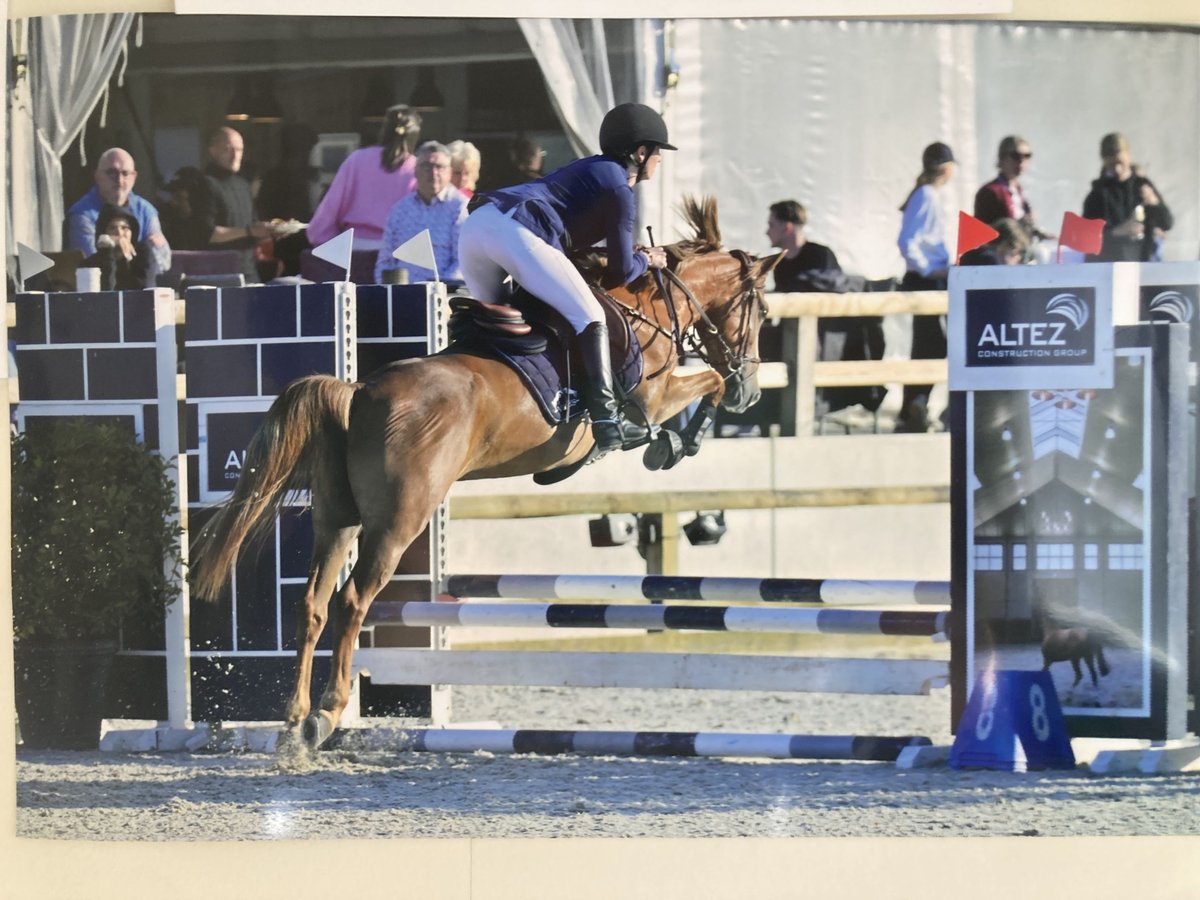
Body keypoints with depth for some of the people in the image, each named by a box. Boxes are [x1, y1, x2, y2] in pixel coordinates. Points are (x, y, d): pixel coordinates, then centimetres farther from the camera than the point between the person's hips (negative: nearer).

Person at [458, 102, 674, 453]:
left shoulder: (588, 168, 31)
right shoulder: (619, 191, 6)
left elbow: (573, 234, 34)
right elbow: (620, 273, 3)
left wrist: (631, 252, 32)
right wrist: (646, 260, 24)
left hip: (475, 226, 9)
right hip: (517, 234, -9)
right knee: (589, 318, -7)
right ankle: (605, 417, -19)